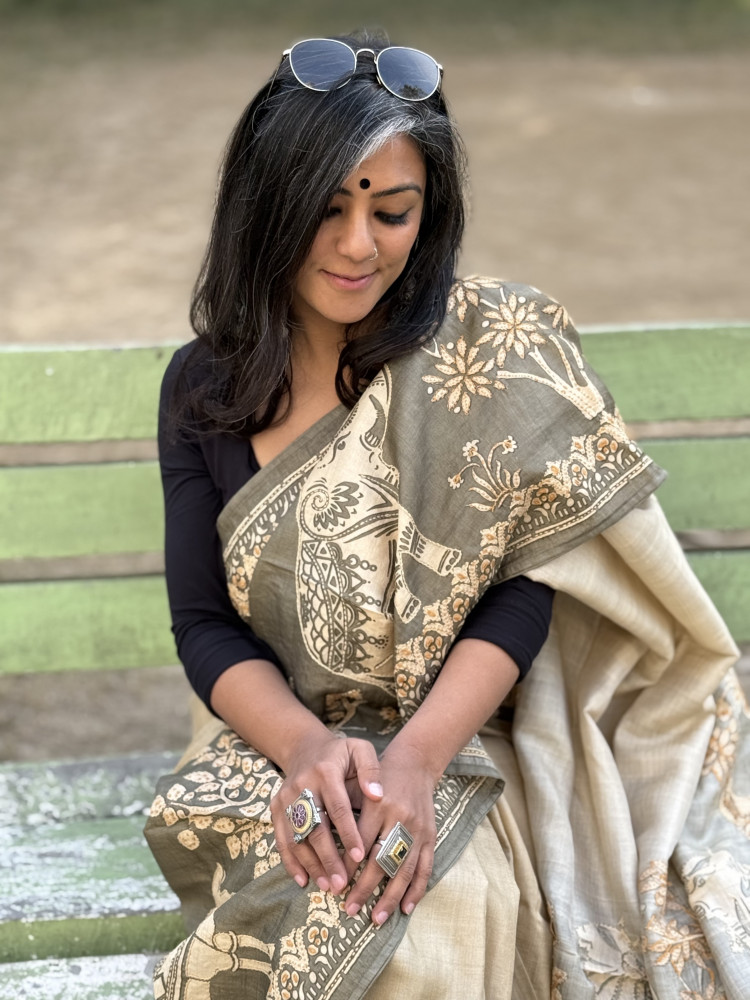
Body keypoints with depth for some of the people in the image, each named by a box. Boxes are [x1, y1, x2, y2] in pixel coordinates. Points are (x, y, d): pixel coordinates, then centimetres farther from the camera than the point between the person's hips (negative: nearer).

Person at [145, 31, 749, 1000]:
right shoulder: (202, 388, 5)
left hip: (462, 757, -2)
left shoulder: (494, 346, -4)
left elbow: (523, 584, -10)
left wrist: (415, 756, -24)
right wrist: (307, 747, -20)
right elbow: (206, 625, 1)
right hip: (278, 751, 3)